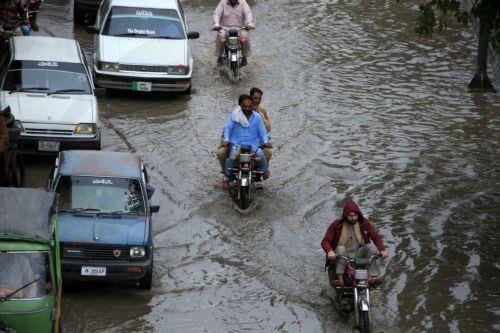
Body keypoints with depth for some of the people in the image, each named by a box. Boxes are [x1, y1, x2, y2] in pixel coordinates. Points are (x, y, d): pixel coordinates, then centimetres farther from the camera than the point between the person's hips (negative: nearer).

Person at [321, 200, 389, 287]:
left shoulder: (363, 223, 2)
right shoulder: (337, 225, -4)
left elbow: (376, 237, 0)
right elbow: (325, 241, -8)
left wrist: (382, 250, -19)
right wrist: (330, 251, -31)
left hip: (358, 255, 2)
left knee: (371, 247, -23)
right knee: (340, 248, -32)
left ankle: (372, 277, -32)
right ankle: (340, 279, -40)